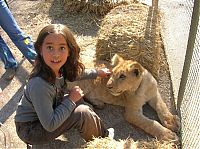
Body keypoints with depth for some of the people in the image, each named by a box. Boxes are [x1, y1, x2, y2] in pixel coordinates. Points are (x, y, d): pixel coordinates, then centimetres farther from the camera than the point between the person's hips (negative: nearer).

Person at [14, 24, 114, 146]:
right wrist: (71, 100, -23)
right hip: (30, 130, -8)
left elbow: (74, 74, 14)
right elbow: (50, 125, -30)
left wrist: (97, 72, 17)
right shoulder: (39, 85, -37)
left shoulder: (58, 68, -12)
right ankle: (102, 137, 8)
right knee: (82, 113, -19)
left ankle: (101, 130, 16)